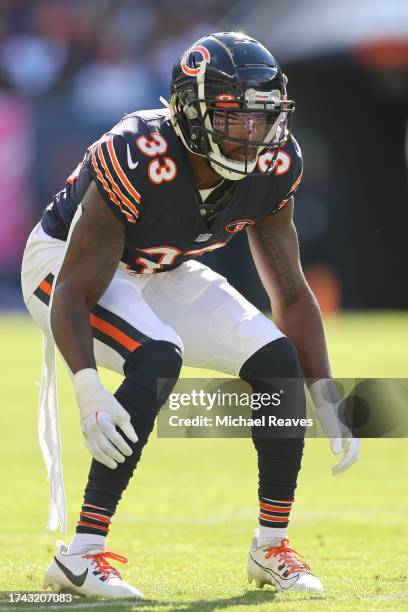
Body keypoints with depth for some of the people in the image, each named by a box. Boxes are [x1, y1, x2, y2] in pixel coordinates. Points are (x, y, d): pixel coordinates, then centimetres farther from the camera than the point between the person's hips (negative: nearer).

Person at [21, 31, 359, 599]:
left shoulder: (272, 167, -16)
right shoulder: (139, 163, -36)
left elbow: (292, 296, -4)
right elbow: (74, 294, -34)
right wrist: (88, 390, -49)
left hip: (160, 275, 7)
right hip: (65, 261, -6)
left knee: (277, 360, -8)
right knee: (157, 357, -32)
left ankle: (273, 546, 6)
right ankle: (81, 554, -31)